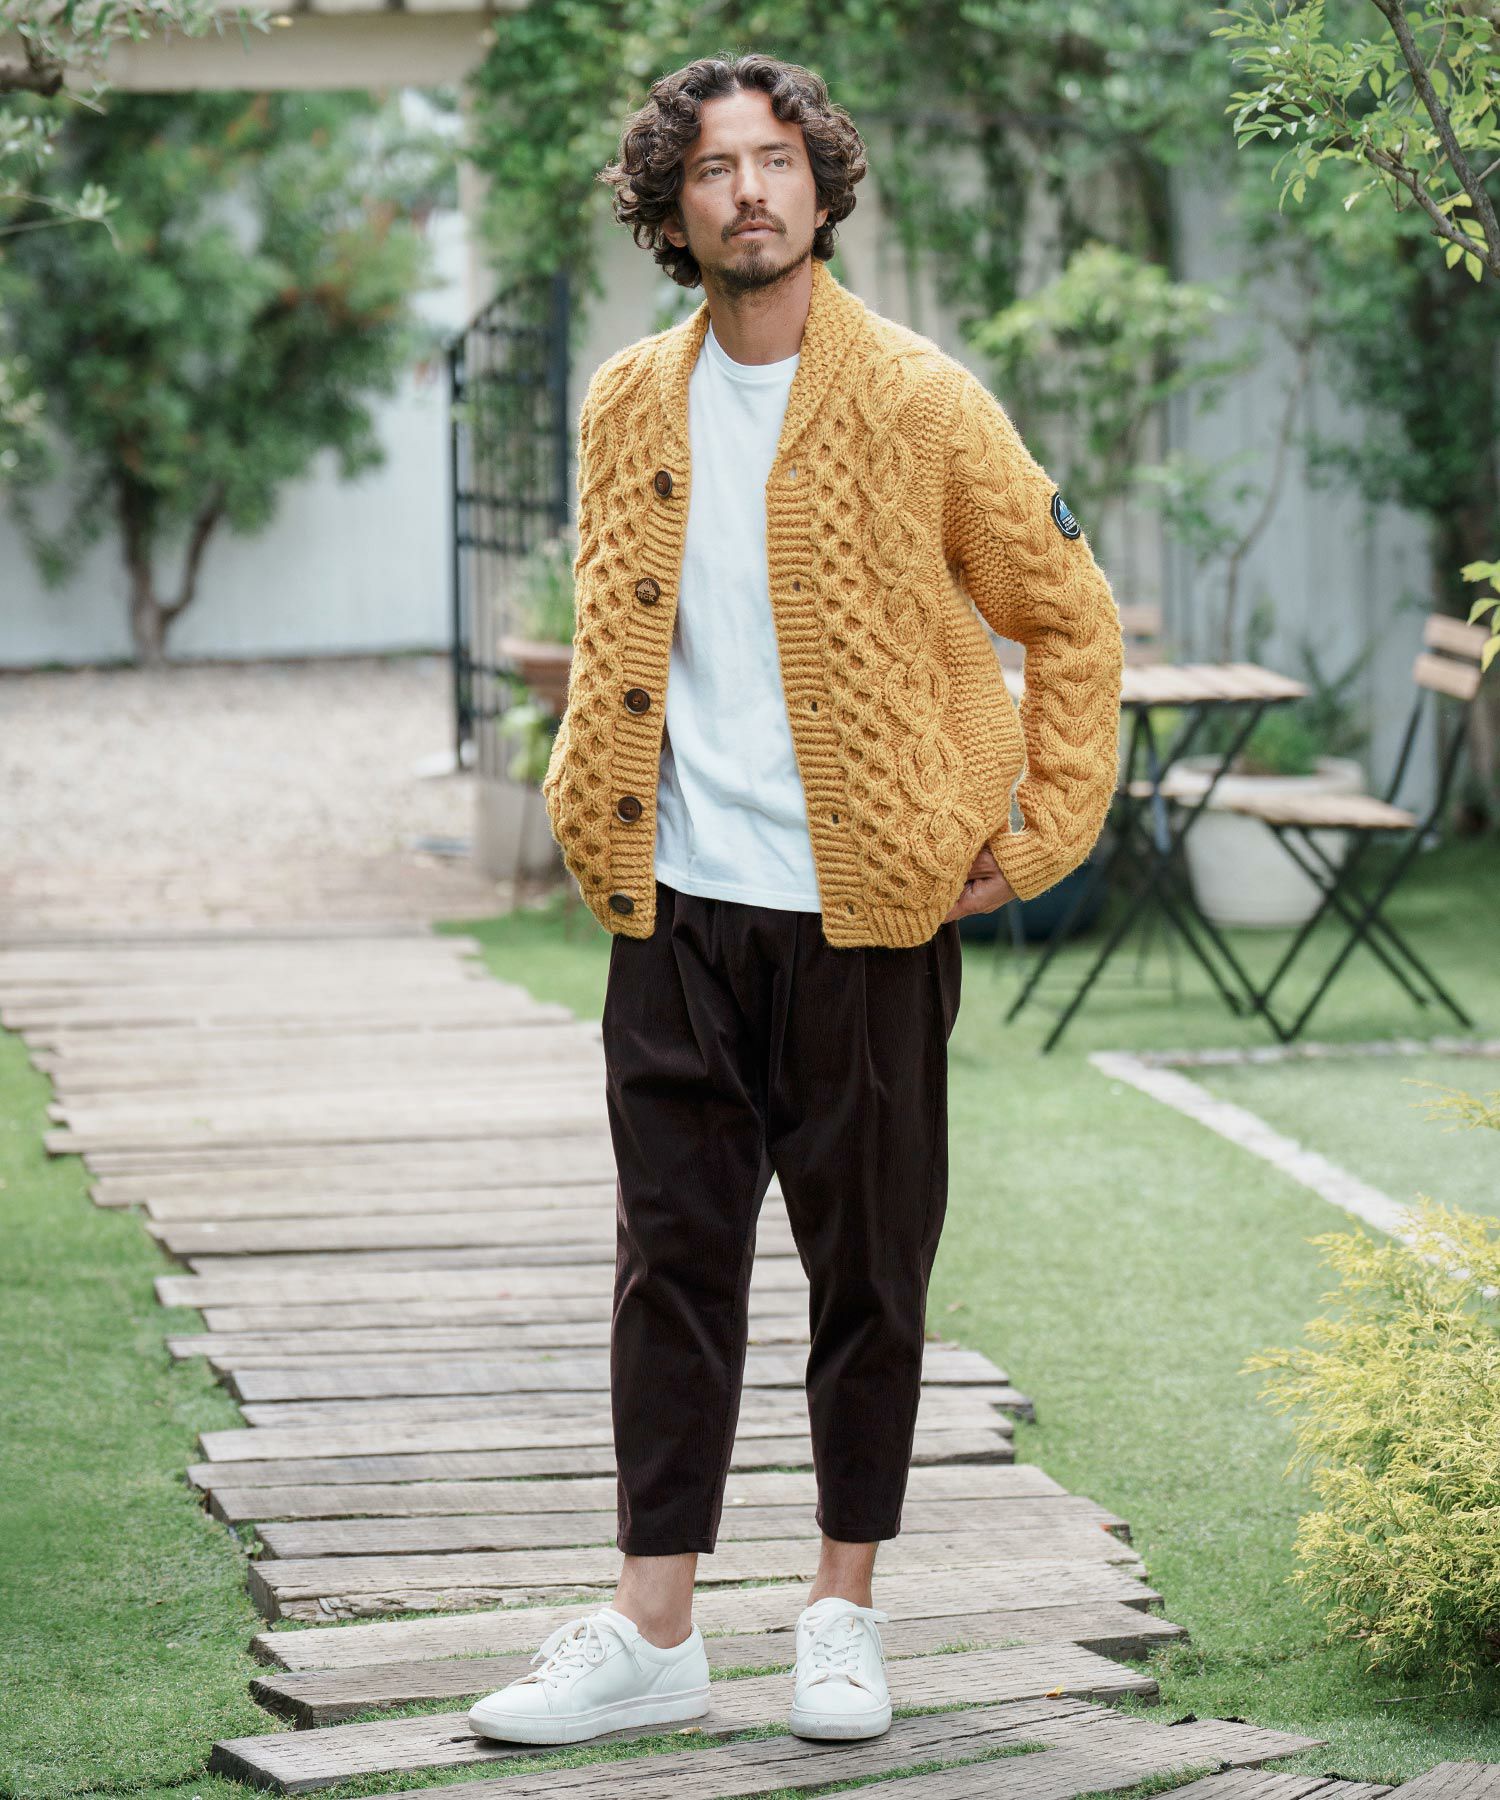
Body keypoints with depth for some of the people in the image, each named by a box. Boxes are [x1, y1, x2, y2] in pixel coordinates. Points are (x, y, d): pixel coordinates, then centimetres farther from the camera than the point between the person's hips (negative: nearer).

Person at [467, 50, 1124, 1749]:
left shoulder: (918, 401, -6)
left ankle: (843, 1615, 18)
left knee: (866, 1269, 5)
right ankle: (653, 1632, 8)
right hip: (677, 908, 3)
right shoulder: (628, 406, 7)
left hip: (866, 909, -3)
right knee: (673, 1258, 4)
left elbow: (1071, 615, 2)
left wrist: (1040, 835, -2)